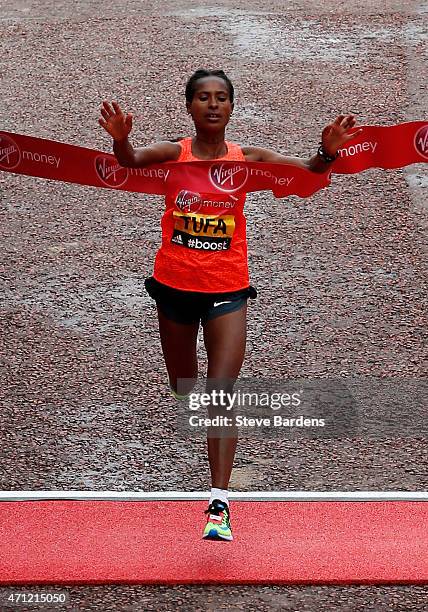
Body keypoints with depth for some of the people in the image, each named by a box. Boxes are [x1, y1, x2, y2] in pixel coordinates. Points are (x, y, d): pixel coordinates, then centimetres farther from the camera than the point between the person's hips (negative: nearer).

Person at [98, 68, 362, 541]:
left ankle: (219, 503, -14)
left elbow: (308, 170, -6)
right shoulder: (174, 153, -2)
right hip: (174, 285, 1)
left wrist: (327, 152, -28)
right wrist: (120, 140, -44)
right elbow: (131, 161, -21)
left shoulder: (247, 158, 0)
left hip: (227, 289, -1)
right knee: (183, 394, 15)